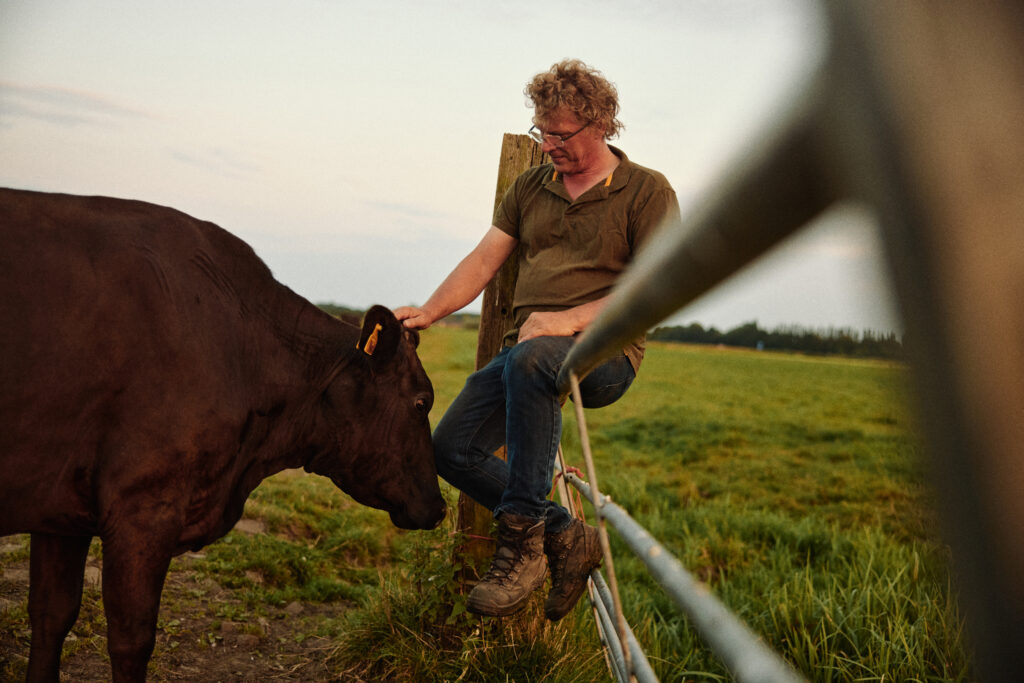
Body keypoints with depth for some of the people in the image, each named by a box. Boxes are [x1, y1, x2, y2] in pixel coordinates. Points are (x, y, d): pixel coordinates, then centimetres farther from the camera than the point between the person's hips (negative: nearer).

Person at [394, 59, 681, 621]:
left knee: (529, 360, -39)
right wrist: (429, 311, -6)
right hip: (526, 348, 6)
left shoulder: (647, 192, 2)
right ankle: (564, 535, -2)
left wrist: (570, 319, -21)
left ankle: (523, 535, -31)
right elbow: (483, 260, 11)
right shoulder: (529, 188, 18)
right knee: (452, 448, -12)